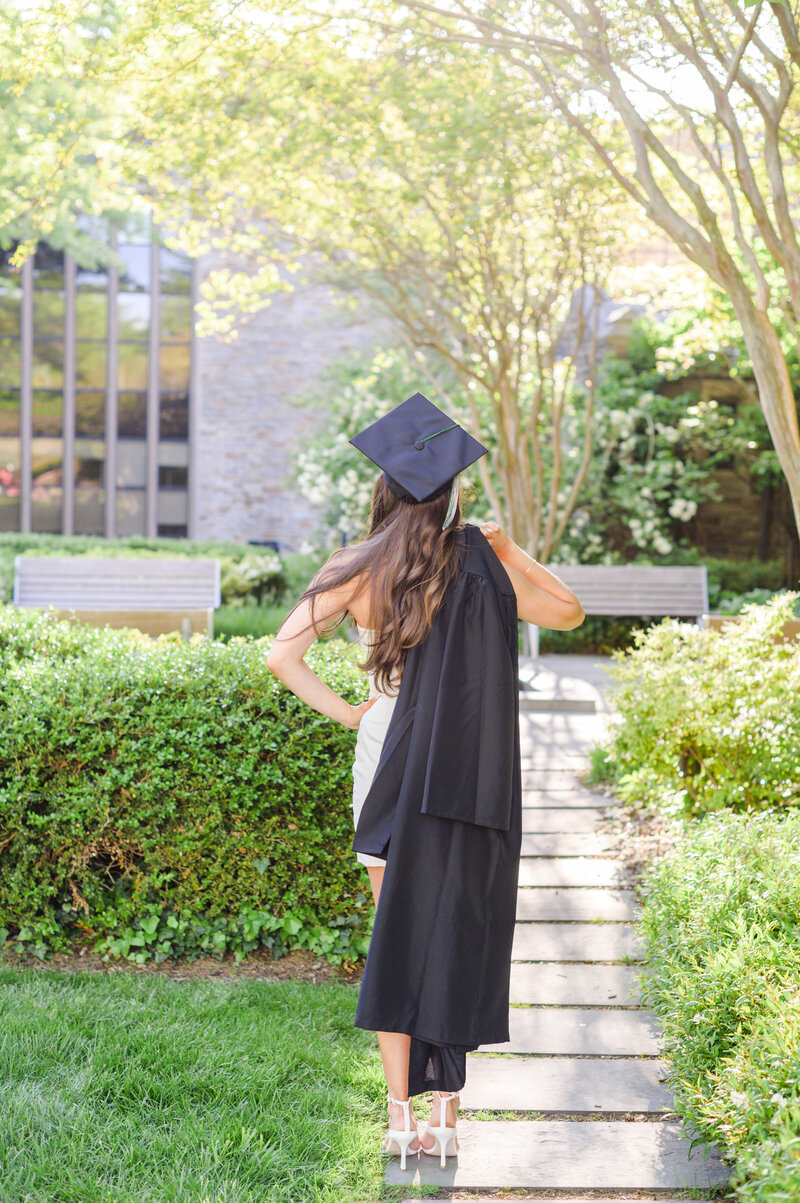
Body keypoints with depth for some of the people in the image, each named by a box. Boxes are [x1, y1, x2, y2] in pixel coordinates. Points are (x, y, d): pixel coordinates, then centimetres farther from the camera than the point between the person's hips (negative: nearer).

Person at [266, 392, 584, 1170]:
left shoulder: (360, 567, 1)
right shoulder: (480, 559, -2)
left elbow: (281, 655, -4)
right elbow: (568, 613, 8)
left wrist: (342, 712, 3)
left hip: (391, 764, 1)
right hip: (476, 776, -1)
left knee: (399, 935, 9)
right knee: (461, 938, 7)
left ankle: (401, 1115, 6)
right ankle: (445, 1117, 10)